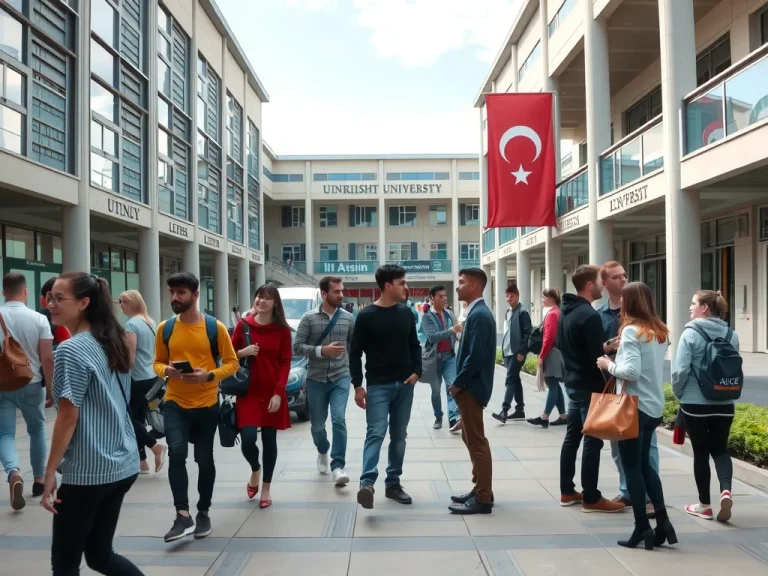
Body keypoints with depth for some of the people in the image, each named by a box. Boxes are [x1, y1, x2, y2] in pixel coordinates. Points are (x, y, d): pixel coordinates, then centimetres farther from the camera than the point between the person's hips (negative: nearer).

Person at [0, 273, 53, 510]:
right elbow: (47, 359, -9)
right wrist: (50, 388, 1)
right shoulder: (39, 319, -9)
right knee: (37, 429, 19)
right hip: (31, 384, 0)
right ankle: (39, 478, 26)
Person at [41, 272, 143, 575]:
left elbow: (68, 416, -16)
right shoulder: (114, 343, 9)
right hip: (123, 465, 8)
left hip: (88, 472, -8)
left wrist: (50, 473, -11)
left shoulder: (71, 350, -15)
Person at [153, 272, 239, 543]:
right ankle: (183, 515, -11)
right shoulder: (165, 328, 1)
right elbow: (158, 362, 11)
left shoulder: (215, 327, -6)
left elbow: (232, 363, -2)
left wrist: (209, 375, -20)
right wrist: (166, 371, -12)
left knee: (204, 459, 10)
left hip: (206, 404, -1)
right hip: (175, 403, 1)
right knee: (176, 452, -19)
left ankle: (203, 513, 29)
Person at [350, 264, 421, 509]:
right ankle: (367, 483, -18)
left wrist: (417, 371, -1)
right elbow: (355, 352, -5)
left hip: (404, 385, 5)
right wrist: (358, 385, -9)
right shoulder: (366, 315, -7)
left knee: (399, 435, 9)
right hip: (378, 385, -5)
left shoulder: (406, 313, 6)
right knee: (376, 432, -15)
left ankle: (393, 483, 18)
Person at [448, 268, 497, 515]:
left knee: (477, 442, -3)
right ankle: (480, 489, 27)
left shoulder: (479, 314, -19)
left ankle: (483, 498, 5)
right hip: (470, 385, 10)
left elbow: (476, 355, -24)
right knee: (472, 439, 17)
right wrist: (460, 382, 13)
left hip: (471, 387, -10)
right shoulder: (477, 312, 13)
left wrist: (458, 383, -15)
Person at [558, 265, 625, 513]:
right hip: (589, 386, -9)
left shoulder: (566, 311, 10)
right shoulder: (589, 315, -20)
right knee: (592, 441, -1)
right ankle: (591, 498, 7)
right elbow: (597, 356, -22)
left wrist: (606, 346, 13)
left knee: (572, 437, 14)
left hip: (573, 383, 10)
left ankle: (567, 491, 21)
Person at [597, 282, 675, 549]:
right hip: (654, 406, 8)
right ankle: (662, 520, 14)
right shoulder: (660, 331, 8)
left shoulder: (631, 330, -15)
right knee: (645, 464, 19)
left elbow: (631, 371, -24)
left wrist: (609, 365, -8)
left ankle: (642, 528, 9)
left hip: (634, 406, -8)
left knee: (632, 468, 4)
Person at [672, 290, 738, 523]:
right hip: (724, 403, 4)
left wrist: (679, 392, 3)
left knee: (701, 452, 8)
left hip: (695, 403, -4)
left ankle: (704, 504, 17)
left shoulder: (691, 334, -13)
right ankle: (726, 490, -7)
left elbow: (680, 370, -15)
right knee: (720, 449, 16)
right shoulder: (732, 335, 2)